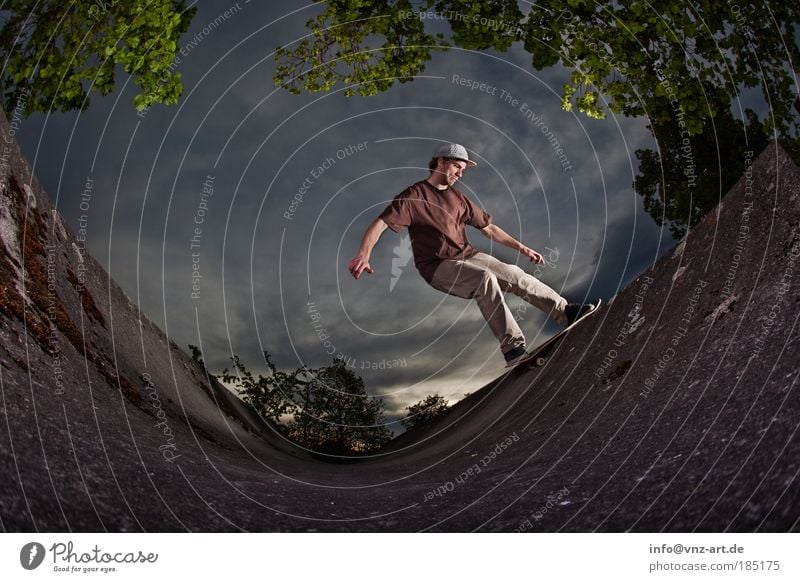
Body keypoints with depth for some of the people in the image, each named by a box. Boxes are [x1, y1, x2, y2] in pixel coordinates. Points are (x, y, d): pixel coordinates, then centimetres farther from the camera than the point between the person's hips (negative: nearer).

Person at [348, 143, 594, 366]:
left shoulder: (458, 199, 15)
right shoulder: (414, 196, -7)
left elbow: (488, 228, 21)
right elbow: (380, 224, -19)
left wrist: (521, 248, 16)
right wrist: (363, 255, -36)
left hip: (467, 256, 7)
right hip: (438, 267, -7)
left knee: (514, 274, -12)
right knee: (486, 278, -31)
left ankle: (566, 311, -4)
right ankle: (513, 349, -35)